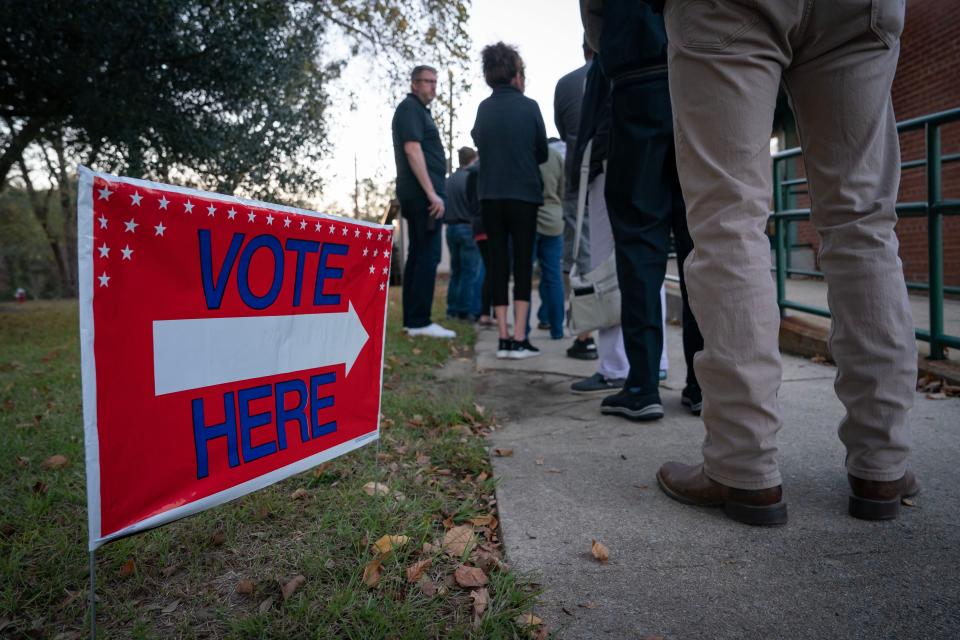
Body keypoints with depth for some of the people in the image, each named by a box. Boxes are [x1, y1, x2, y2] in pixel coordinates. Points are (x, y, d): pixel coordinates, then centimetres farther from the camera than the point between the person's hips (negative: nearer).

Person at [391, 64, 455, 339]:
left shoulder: (419, 110, 25)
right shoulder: (410, 108, -4)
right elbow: (412, 150, -16)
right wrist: (432, 193, -21)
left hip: (418, 195, 10)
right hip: (423, 193, -10)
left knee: (418, 256, 8)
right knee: (428, 257, -13)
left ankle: (411, 320, 11)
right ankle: (419, 321, -13)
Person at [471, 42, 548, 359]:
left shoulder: (483, 108, 4)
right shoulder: (528, 106, -3)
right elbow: (542, 152, 5)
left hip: (490, 195, 3)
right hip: (523, 193, -3)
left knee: (498, 262, 6)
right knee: (523, 262, 2)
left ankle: (504, 338, 3)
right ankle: (519, 338, -4)